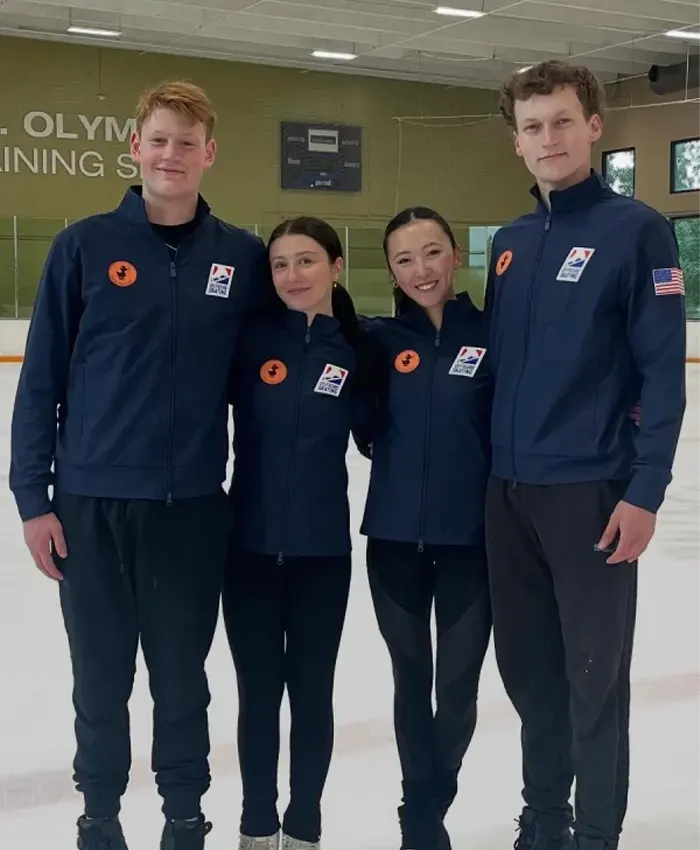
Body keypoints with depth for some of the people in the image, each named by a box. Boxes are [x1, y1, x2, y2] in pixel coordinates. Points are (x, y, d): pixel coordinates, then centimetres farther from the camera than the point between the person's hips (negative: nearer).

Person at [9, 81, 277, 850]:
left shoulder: (243, 256, 1)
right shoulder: (84, 246, -4)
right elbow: (41, 379, -2)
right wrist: (33, 497, -5)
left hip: (193, 505, 1)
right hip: (91, 503, -1)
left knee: (182, 676, 13)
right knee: (101, 676, 12)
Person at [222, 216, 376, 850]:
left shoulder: (358, 350, -1)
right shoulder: (252, 340, -3)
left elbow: (374, 435, 7)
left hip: (323, 549, 0)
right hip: (250, 544, 0)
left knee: (312, 691, 11)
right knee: (258, 691, 11)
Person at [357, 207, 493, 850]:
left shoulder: (493, 336, -5)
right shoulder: (379, 339, -1)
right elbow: (367, 430, 4)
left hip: (471, 539, -1)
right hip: (394, 537, 2)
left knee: (457, 687, 10)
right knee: (412, 682, 16)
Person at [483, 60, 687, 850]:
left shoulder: (637, 230, -7)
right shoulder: (509, 244, 12)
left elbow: (664, 371, -11)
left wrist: (644, 490, -16)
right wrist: (488, 465, 12)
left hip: (591, 492, -6)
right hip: (508, 492, 6)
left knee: (594, 671, 5)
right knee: (526, 664, 15)